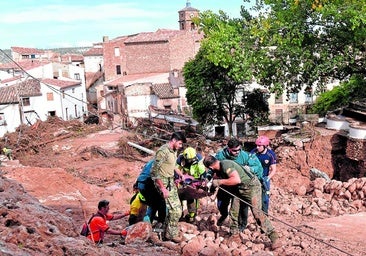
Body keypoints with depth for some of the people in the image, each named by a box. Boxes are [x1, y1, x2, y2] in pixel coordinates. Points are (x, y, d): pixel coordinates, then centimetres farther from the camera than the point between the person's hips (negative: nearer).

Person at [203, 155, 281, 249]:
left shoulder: (226, 165, -26)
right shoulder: (219, 168, 4)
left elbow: (237, 180, -38)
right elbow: (215, 177, 28)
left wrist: (220, 182, -30)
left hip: (251, 186, -10)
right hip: (239, 189, 10)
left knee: (256, 212, -15)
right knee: (233, 211, 7)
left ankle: (274, 237, -12)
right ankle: (234, 234, 22)